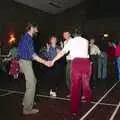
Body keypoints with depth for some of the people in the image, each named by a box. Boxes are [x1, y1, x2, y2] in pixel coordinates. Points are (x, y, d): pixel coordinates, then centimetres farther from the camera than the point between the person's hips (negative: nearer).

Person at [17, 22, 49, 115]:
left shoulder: (25, 37, 15)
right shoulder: (28, 38, -17)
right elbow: (32, 54, -25)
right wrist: (45, 62, -25)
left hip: (25, 62, 10)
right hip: (26, 62, -10)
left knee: (33, 81, 20)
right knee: (31, 85, -7)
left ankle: (26, 101, 31)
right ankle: (27, 109, -1)